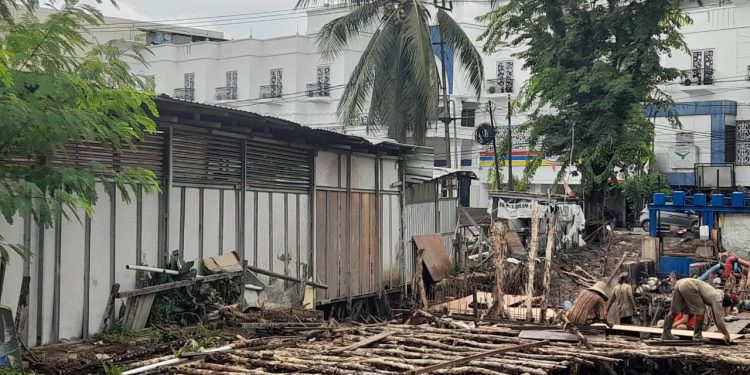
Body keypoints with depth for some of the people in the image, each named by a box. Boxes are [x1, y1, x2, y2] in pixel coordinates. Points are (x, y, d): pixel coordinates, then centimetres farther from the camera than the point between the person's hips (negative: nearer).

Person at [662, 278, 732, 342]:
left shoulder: (716, 295, 26)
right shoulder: (717, 299, 0)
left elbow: (716, 315, 35)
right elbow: (719, 318, -1)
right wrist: (726, 334, 10)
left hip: (680, 283, 10)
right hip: (688, 286, -10)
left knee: (674, 310, 16)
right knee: (700, 311, 1)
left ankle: (666, 334, 18)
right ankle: (697, 335, 5)